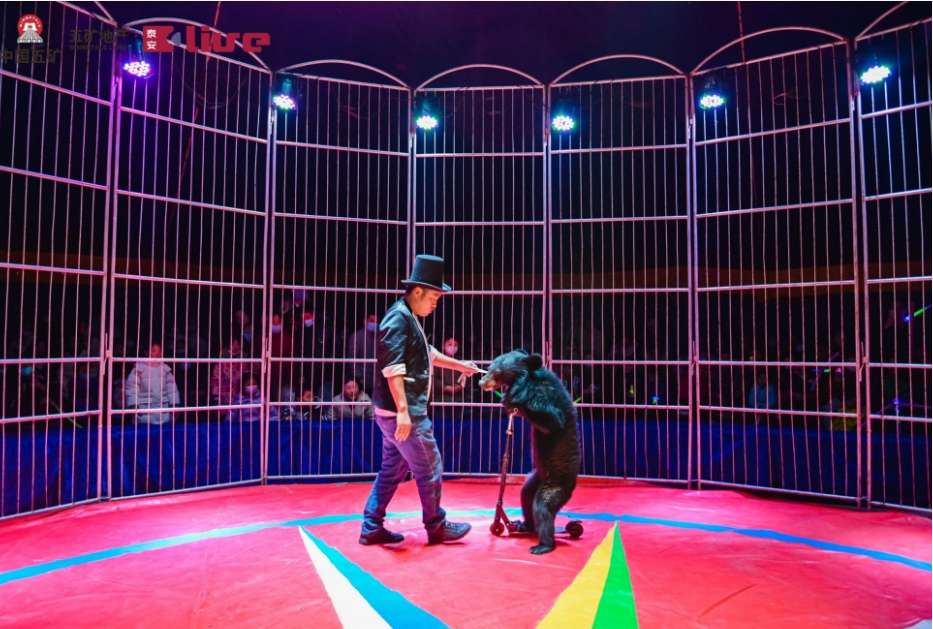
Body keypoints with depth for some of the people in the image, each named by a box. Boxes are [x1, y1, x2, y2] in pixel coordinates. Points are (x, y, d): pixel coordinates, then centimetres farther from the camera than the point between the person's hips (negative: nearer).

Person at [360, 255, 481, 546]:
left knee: (392, 470, 16)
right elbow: (392, 368, -24)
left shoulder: (409, 318, 15)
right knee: (429, 469, 4)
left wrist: (459, 365, 33)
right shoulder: (399, 318, -16)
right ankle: (436, 527, 19)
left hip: (395, 411, 10)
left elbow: (427, 353, 29)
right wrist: (403, 410, -28)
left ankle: (372, 528, 24)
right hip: (403, 411, -10)